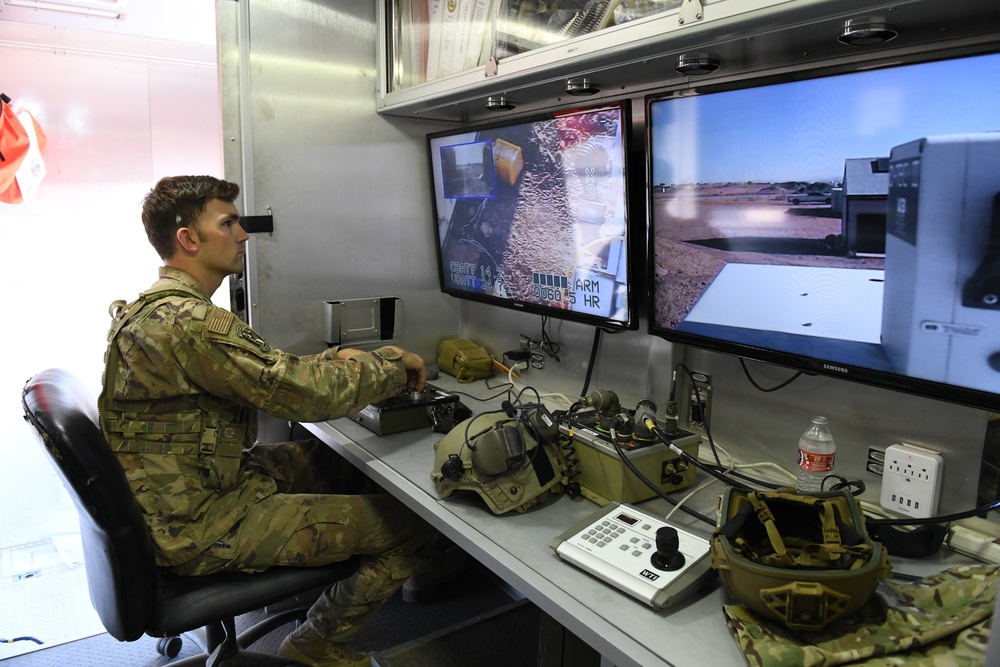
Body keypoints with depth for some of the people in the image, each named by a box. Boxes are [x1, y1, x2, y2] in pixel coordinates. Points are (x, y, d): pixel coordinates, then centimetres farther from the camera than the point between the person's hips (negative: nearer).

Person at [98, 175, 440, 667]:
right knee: (415, 524, -10)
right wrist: (391, 364, -11)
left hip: (174, 496, 10)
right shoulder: (189, 322, -27)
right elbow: (307, 394, -28)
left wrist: (353, 360, -1)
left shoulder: (155, 309, 7)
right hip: (200, 531, -10)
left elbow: (269, 370, 10)